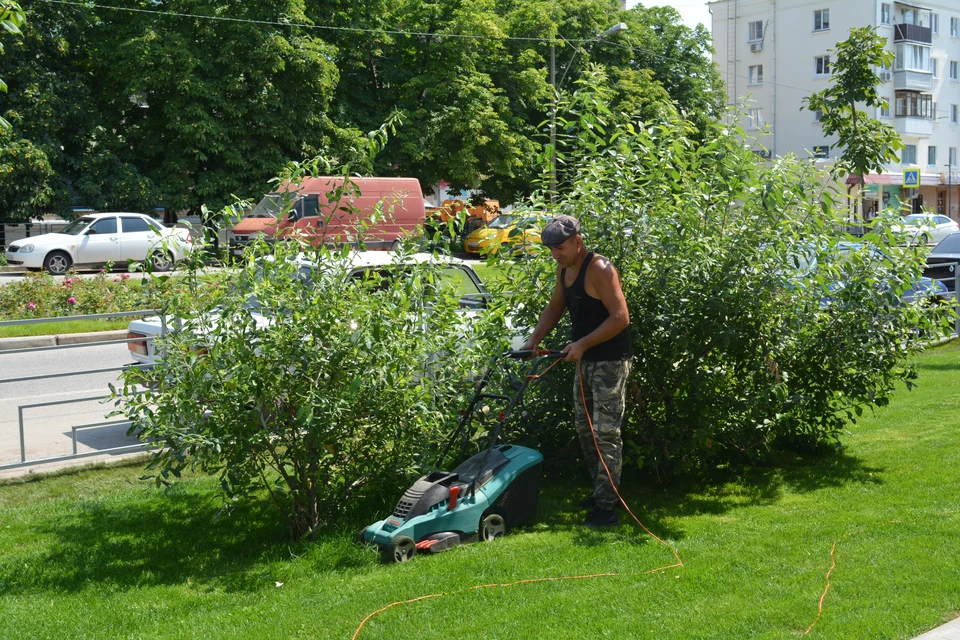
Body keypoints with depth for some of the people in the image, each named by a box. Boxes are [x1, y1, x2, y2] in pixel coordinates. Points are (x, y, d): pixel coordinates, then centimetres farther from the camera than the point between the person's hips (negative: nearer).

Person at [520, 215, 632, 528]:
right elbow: (554, 308, 20)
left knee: (605, 431, -9)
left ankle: (606, 507, -7)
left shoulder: (599, 269, -19)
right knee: (584, 429, 15)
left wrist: (582, 344, -25)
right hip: (585, 360, 10)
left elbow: (620, 317, -23)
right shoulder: (564, 269, 8)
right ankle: (602, 492, 28)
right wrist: (534, 340, 6)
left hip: (610, 361, -10)